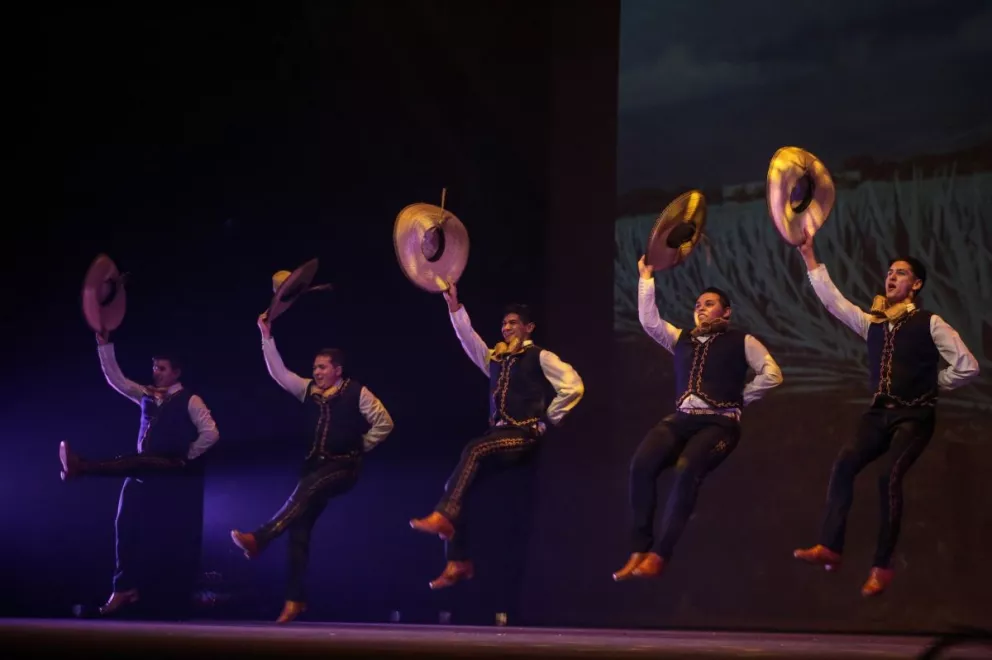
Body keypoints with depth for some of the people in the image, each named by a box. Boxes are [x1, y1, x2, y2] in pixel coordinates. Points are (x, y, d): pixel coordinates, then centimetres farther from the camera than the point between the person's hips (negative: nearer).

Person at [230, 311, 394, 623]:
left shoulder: (357, 393, -3)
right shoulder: (309, 390, 11)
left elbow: (384, 423, 0)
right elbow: (279, 373, 4)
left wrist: (360, 446, 1)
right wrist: (267, 337, -1)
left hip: (343, 466, -6)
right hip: (314, 465, 6)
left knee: (305, 489, -34)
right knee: (300, 527, -4)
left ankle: (258, 539, -41)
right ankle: (295, 598, -3)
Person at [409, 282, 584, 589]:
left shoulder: (540, 357, 2)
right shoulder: (495, 358, 21)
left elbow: (573, 386, -8)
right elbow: (467, 337, 11)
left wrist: (548, 420, -5)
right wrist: (454, 306, 0)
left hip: (524, 436, -7)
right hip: (497, 434, 7)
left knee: (474, 449, -34)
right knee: (456, 483, -10)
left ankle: (443, 517, -39)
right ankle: (458, 563, -10)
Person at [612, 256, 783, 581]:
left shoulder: (741, 341, 11)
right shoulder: (682, 339, 23)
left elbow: (772, 374, 2)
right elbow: (649, 322, 11)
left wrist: (739, 398, 1)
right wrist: (646, 278, 11)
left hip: (719, 423, -4)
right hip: (681, 419, 4)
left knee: (687, 470, -34)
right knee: (641, 464, -26)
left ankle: (659, 554, -31)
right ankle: (639, 550, -24)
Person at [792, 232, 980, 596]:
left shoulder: (930, 324, -1)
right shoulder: (872, 323, 13)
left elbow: (967, 366, -3)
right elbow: (832, 300, 6)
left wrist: (932, 384, 4)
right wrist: (809, 256, 2)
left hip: (914, 417, -4)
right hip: (879, 413, 4)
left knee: (889, 477, -23)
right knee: (844, 464, -21)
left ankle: (882, 566, -16)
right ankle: (830, 547, -23)